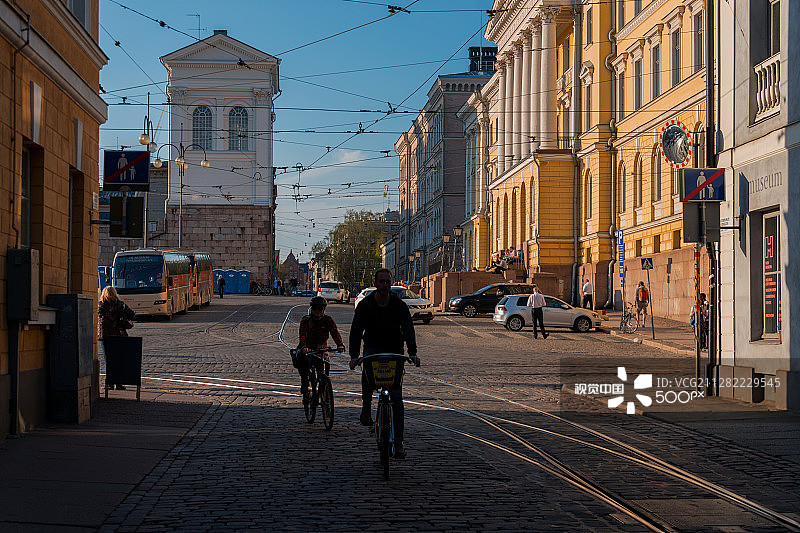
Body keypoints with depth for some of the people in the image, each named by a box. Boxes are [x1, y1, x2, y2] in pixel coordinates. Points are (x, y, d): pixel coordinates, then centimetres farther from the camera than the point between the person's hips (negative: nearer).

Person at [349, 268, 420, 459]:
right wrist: (354, 355, -30)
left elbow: (408, 329, -15)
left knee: (396, 397, -6)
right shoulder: (365, 305, -7)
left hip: (394, 352, 0)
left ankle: (398, 441, -3)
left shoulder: (399, 305, -6)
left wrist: (412, 353, -31)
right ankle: (366, 409, -14)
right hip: (373, 348, 0)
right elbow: (356, 331, -14)